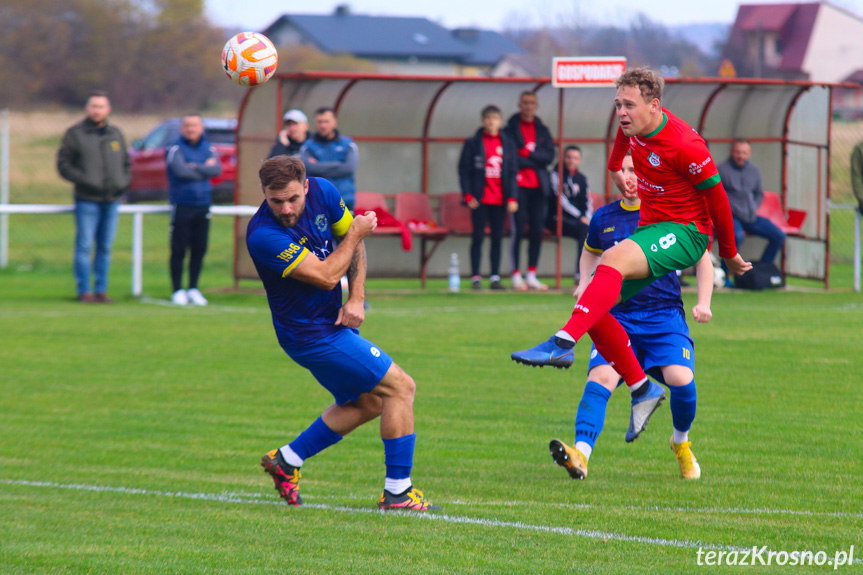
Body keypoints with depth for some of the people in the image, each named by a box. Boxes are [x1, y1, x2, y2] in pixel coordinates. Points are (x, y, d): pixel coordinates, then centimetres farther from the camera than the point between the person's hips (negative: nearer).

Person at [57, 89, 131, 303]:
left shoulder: (115, 133, 14)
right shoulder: (75, 133, 1)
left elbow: (126, 163, 21)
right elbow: (63, 164, -3)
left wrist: (124, 182, 2)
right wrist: (83, 180, -15)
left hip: (112, 199, 4)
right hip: (87, 199, -4)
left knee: (105, 247, 7)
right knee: (84, 246, -6)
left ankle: (101, 289, 12)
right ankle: (84, 290, -2)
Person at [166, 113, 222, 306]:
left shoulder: (208, 149, 11)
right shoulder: (175, 148, -2)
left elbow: (217, 169, -4)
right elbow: (180, 171, -16)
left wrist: (195, 167, -13)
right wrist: (205, 170, -5)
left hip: (203, 205, 4)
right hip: (182, 206, -4)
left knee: (199, 249, 4)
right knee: (179, 250, -4)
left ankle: (193, 289, 13)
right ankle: (178, 290, 3)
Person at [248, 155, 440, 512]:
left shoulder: (322, 192, -8)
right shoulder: (263, 236, -29)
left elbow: (353, 242, 6)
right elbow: (325, 275, -26)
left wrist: (357, 298, -5)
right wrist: (355, 234, -13)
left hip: (331, 322, 8)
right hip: (311, 334, -8)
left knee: (367, 403, 19)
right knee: (400, 387, -7)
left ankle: (286, 460, 26)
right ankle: (397, 491, -2)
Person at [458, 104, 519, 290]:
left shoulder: (508, 144, 8)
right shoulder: (473, 143, 2)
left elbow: (512, 172, 9)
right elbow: (464, 170, 1)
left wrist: (512, 198, 0)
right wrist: (468, 195, -8)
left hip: (500, 199, 2)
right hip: (480, 198, -2)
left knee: (497, 237, 3)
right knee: (478, 236, -2)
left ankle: (495, 277, 8)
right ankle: (475, 277, 2)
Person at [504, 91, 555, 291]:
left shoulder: (542, 130, 14)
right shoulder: (510, 129, 3)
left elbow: (549, 156, 2)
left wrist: (527, 153, -10)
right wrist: (535, 160, -8)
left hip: (538, 187, 4)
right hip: (518, 185, -4)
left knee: (536, 232, 3)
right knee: (517, 231, -7)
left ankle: (531, 276, 9)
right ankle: (516, 276, -4)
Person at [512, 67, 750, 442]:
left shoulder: (685, 146, -22)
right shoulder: (632, 125, -1)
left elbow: (717, 198, -11)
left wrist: (729, 255, -1)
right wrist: (615, 170, 41)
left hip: (685, 232, -9)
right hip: (650, 226, 9)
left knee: (614, 260, -35)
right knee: (592, 308, -4)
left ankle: (562, 344, -46)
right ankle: (641, 389, 8)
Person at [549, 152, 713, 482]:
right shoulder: (604, 218, 10)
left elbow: (702, 259, 11)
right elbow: (590, 252, 32)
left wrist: (703, 303, -2)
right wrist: (584, 283, 13)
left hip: (664, 316, -2)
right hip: (618, 316, 2)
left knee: (681, 379, -22)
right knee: (601, 377, -23)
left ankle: (681, 443, 11)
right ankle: (581, 456, -37)